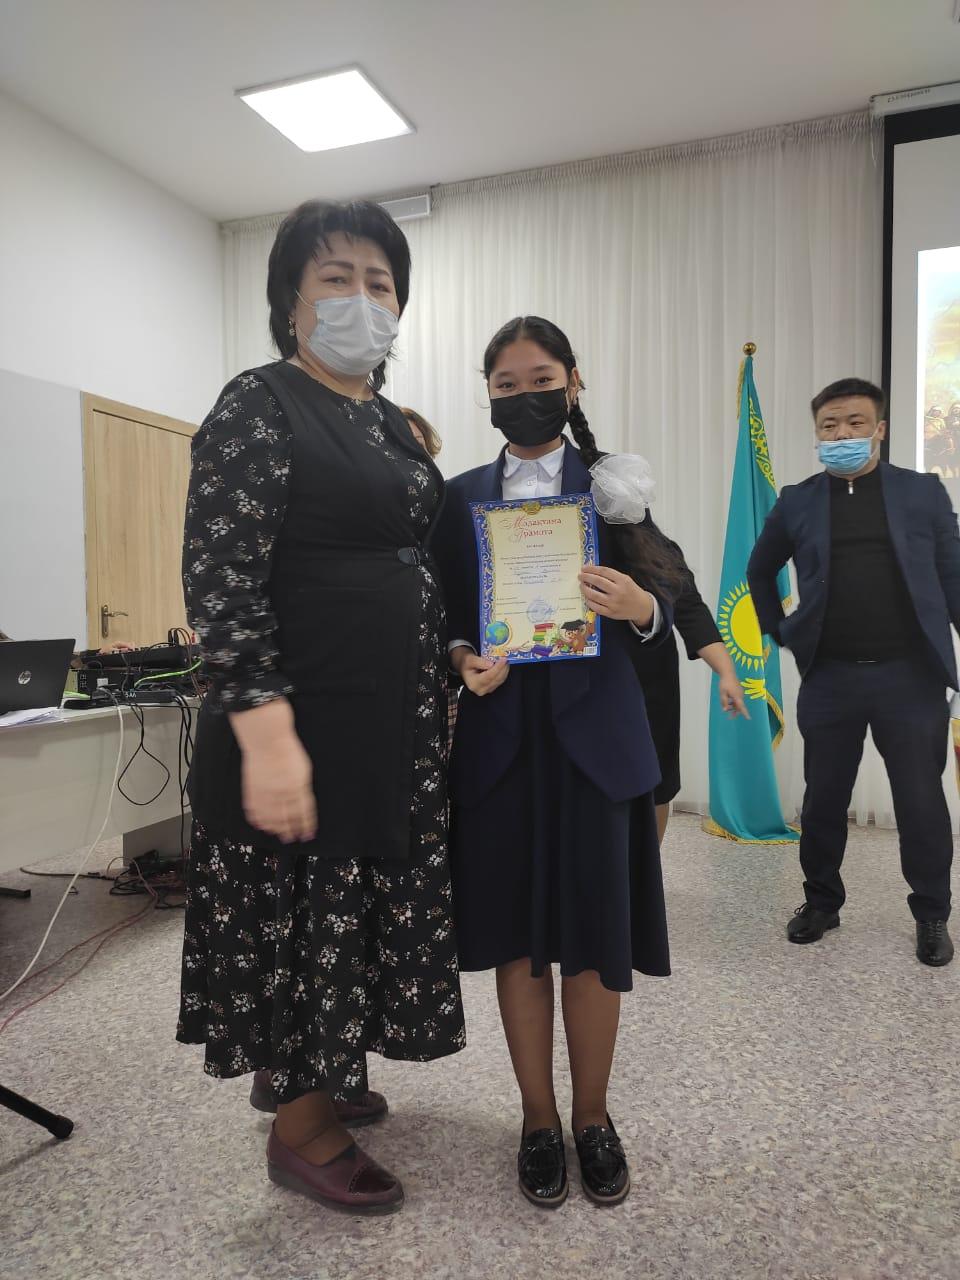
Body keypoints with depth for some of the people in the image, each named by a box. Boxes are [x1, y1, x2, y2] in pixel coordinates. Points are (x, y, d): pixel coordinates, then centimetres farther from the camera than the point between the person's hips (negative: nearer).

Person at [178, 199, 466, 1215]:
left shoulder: (394, 425, 15)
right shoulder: (259, 407, -9)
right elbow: (221, 581, -18)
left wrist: (457, 656, 12)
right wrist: (267, 735, -25)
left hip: (398, 719, 8)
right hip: (306, 716, -8)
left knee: (363, 908, 18)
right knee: (301, 915, 6)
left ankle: (329, 1073, 39)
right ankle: (300, 1126, 28)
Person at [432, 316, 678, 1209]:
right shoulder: (461, 497, 9)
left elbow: (660, 610, 1)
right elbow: (444, 616, 7)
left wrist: (639, 608, -21)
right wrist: (463, 659, -13)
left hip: (593, 736, -1)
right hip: (499, 740, 1)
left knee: (595, 936, 6)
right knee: (515, 936, 8)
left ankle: (592, 1118, 30)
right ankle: (538, 1120, 29)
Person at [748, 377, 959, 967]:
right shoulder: (798, 502, 5)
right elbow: (760, 571, 19)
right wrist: (780, 632, 11)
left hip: (911, 676, -1)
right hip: (829, 678, 1)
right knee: (823, 800, 11)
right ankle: (822, 901, 30)